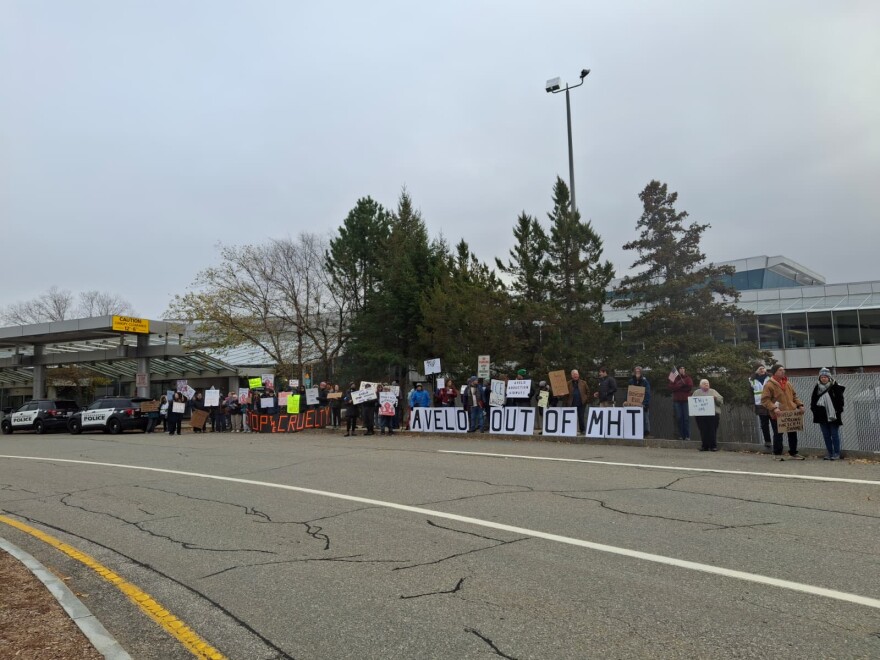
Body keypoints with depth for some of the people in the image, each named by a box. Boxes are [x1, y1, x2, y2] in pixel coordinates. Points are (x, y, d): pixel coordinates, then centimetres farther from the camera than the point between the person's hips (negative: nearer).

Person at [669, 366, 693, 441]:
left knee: (686, 418, -5)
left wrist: (677, 387, -7)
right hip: (677, 401, 1)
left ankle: (687, 436, -5)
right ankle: (681, 435, -1)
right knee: (679, 418, -2)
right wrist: (681, 385, -9)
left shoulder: (688, 378, 12)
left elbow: (690, 387, -4)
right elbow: (671, 388, 0)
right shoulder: (674, 378, 14)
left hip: (686, 400, -1)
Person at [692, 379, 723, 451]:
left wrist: (715, 398, -10)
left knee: (712, 430, -6)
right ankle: (704, 446, 3)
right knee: (703, 431, -4)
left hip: (713, 413, 0)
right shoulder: (696, 392, 16)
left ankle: (713, 446, -1)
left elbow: (721, 400, 9)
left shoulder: (713, 392, 16)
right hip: (700, 415, 0)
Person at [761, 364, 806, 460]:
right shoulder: (769, 384, -10)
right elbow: (765, 400, -14)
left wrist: (799, 404, 5)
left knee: (793, 433, 12)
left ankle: (793, 453, 24)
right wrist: (773, 408, -25)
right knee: (778, 434, 1)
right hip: (777, 415, -6)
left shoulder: (787, 383, 12)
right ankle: (777, 454, 13)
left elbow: (794, 396, 21)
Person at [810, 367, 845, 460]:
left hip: (833, 416, -4)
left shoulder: (835, 386, -6)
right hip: (822, 416, 4)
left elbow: (840, 400, -5)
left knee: (835, 435, 2)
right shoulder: (816, 387, 6)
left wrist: (838, 411, -10)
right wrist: (814, 410, 5)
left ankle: (836, 453, 10)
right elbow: (813, 400, 14)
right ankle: (829, 453, 18)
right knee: (826, 436, 10)